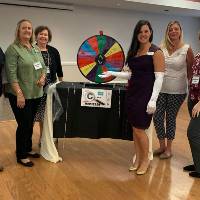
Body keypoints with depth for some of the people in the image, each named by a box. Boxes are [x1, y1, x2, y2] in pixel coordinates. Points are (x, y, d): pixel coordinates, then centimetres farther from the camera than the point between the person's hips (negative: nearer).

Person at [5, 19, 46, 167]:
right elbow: (11, 74, -16)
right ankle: (21, 156, 17)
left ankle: (28, 149, 34)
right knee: (24, 124, 1)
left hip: (36, 94, 6)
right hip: (21, 95, -6)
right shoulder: (13, 49, -9)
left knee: (30, 123, 16)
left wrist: (43, 77, -2)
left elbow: (43, 66, 19)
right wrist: (19, 94, -21)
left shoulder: (36, 49, 12)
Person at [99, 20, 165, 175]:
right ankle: (138, 159, 25)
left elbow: (159, 77, -12)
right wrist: (113, 73, 14)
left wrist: (153, 100, -19)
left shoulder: (156, 52, -8)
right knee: (135, 128, 10)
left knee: (139, 129, -2)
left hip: (146, 94, -6)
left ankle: (145, 159, 19)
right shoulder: (134, 51, 12)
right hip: (132, 92, 7)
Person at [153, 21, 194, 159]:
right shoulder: (162, 49, 1)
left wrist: (189, 86, 0)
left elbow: (191, 71, 1)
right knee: (157, 117, 2)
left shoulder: (187, 49, -5)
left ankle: (169, 149, 24)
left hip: (177, 91, -2)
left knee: (171, 119, 7)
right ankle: (162, 146, 24)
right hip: (161, 89, 3)